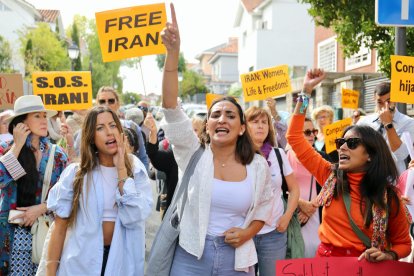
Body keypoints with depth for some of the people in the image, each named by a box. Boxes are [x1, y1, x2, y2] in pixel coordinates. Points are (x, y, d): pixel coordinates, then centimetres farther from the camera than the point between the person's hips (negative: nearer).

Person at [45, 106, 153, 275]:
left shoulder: (136, 169, -4)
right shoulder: (76, 172, -6)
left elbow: (134, 217, -18)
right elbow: (60, 226, -3)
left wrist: (121, 168, -18)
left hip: (124, 259, 1)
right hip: (81, 261, -1)